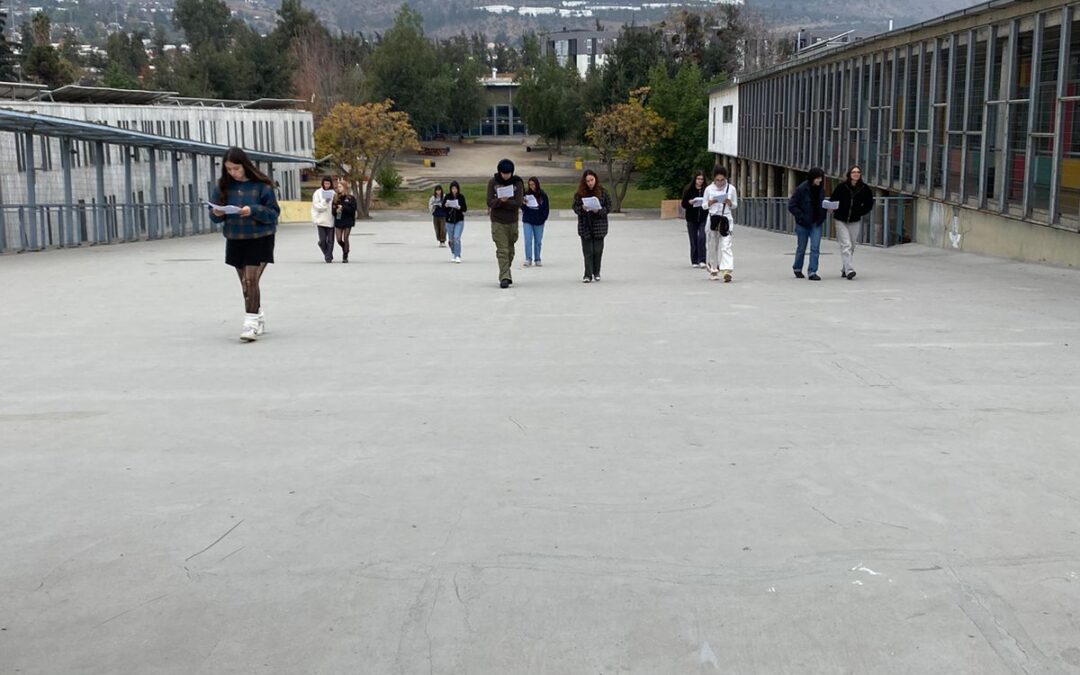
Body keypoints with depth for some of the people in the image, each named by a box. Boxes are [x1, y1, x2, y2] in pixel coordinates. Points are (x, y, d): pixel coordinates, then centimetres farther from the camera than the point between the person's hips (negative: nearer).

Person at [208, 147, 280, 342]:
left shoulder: (261, 185, -10)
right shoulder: (223, 185, 1)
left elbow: (274, 213, -9)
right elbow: (213, 213, 6)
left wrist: (253, 211, -25)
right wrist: (217, 214, -17)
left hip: (259, 239, -5)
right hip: (235, 240, 5)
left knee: (251, 281, -13)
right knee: (246, 283, 11)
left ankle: (251, 322, -9)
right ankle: (259, 320, 25)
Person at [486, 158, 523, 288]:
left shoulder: (517, 183, -1)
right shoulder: (493, 182, -1)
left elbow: (518, 203, -11)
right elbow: (490, 202, -9)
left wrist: (500, 202, -17)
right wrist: (501, 200, -26)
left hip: (512, 221, 2)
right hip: (497, 222, -2)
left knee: (510, 250, 12)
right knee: (502, 250, -10)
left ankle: (506, 272, 30)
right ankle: (504, 277, -13)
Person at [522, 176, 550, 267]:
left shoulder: (543, 195, -2)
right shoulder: (526, 193, -2)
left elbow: (546, 208, 4)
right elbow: (522, 207, 4)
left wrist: (543, 218, -3)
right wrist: (524, 204, -17)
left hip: (539, 222, 1)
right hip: (527, 221, -1)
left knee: (538, 241, 8)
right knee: (528, 240, -8)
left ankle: (537, 260, 16)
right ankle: (528, 259, -7)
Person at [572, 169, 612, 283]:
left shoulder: (602, 191, 0)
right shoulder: (579, 193, 2)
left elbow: (609, 207, 2)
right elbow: (575, 207, 3)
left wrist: (599, 210, -16)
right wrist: (582, 208, -17)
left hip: (599, 225, 0)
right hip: (585, 226, 0)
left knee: (598, 250, 5)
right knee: (587, 251, -1)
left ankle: (596, 273, 18)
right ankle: (588, 275, 0)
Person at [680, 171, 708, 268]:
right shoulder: (689, 190, 2)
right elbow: (683, 204, 2)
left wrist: (707, 204, -14)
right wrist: (689, 202, -17)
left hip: (703, 218, -1)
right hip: (692, 219, 1)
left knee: (702, 238, -13)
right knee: (693, 240, 6)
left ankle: (702, 260, -10)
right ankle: (694, 261, 15)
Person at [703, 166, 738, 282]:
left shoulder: (731, 188, 1)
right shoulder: (709, 189, 1)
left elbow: (735, 206, 9)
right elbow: (704, 206, 8)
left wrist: (729, 203, -12)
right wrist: (710, 202, -13)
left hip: (726, 219, -1)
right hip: (712, 218, 2)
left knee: (726, 246, -12)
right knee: (711, 246, 8)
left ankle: (727, 271, -21)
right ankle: (713, 270, 25)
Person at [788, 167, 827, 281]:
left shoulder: (821, 190, 3)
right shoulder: (801, 189, -12)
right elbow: (791, 205, -10)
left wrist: (822, 217, -2)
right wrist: (802, 217, -17)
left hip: (817, 224, 3)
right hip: (803, 224, -3)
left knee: (815, 248, -7)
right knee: (801, 248, 11)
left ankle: (812, 272, -5)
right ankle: (797, 269, 31)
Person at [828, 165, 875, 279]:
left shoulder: (865, 189, -3)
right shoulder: (842, 187, -8)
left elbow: (869, 203, 11)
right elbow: (832, 200, 4)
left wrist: (861, 213, 3)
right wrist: (835, 214, -2)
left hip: (855, 221, 3)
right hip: (841, 221, -3)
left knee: (852, 246, 8)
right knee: (846, 245, -13)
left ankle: (845, 269, 21)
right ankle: (849, 270, -20)